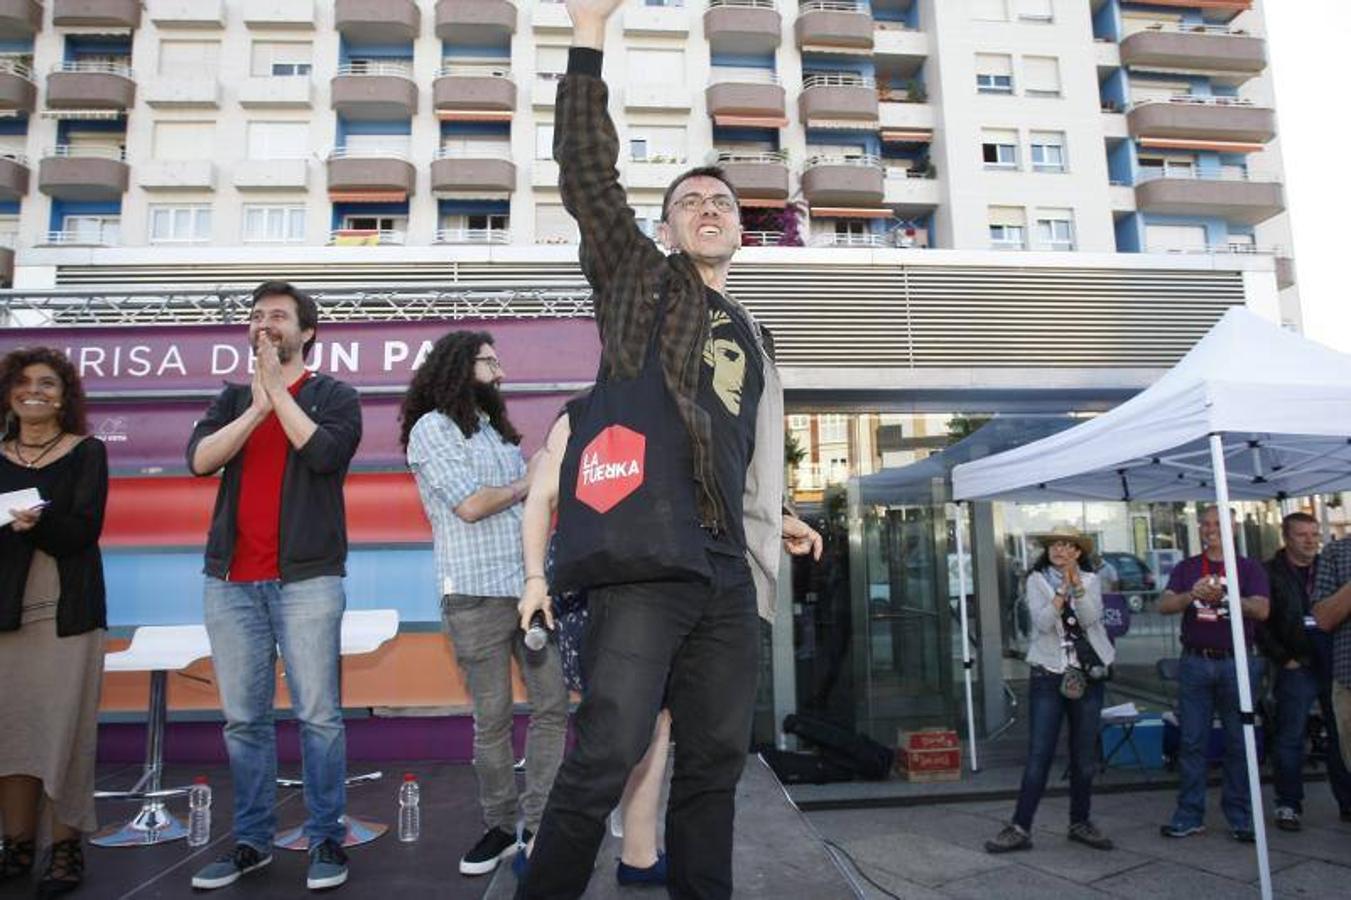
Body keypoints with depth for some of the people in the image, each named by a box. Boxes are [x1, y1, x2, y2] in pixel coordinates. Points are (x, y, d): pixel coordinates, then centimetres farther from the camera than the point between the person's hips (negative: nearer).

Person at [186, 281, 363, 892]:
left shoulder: (334, 394, 6)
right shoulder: (233, 399, 17)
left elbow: (324, 452, -14)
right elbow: (199, 459, 0)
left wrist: (277, 391, -8)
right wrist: (256, 407, -9)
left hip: (307, 577, -4)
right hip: (231, 579, 4)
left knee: (318, 715, -2)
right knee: (243, 719, 8)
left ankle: (327, 840, 10)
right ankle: (252, 841, 20)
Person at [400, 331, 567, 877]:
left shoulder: (499, 431, 21)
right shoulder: (432, 428, -2)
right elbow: (470, 505, -12)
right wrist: (523, 486, 4)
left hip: (530, 585, 7)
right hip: (477, 593, -6)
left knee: (552, 704, 2)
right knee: (492, 717, 2)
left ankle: (537, 825, 11)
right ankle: (500, 826, 17)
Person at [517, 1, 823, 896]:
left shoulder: (753, 336, 24)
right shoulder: (640, 279, 9)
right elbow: (588, 173, -3)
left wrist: (773, 515, 22)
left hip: (728, 568, 6)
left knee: (715, 762, 11)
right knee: (606, 756, -11)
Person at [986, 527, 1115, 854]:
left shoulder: (1091, 580, 6)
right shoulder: (1037, 581, 1)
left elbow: (1090, 618, -12)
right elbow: (1042, 623, -13)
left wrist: (1076, 582, -18)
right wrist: (1063, 588, -18)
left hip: (1089, 676, 2)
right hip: (1048, 675, -2)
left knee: (1085, 757, 11)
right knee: (1039, 755, -4)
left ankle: (1080, 823, 27)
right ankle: (1020, 829, 1)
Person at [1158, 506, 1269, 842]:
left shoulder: (1249, 568, 6)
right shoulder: (1186, 568, 10)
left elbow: (1262, 609, -8)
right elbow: (1164, 605, -3)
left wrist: (1225, 597, -26)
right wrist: (1193, 595, -23)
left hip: (1237, 662, -1)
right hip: (1195, 662, 1)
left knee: (1239, 742, 4)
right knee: (1191, 741, 3)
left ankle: (1240, 818, 16)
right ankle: (1189, 817, 10)